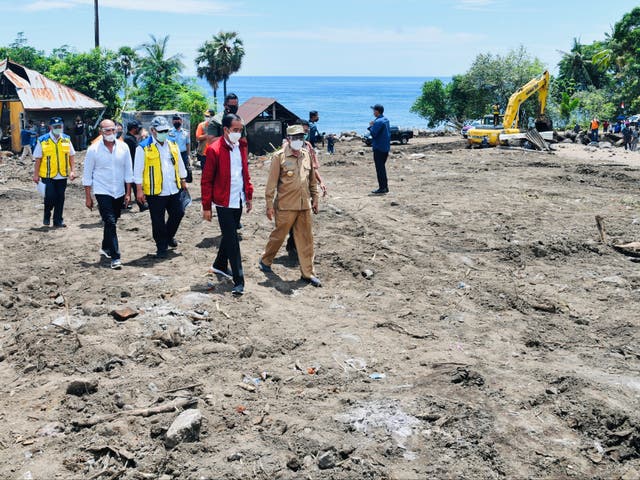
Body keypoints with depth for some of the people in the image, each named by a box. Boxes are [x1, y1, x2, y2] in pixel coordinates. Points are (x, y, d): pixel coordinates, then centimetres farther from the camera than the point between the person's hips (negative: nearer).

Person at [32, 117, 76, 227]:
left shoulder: (67, 139, 5)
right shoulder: (42, 140, -4)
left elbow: (71, 156, 9)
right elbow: (38, 158, 0)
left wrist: (72, 171, 1)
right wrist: (36, 174, -1)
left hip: (62, 175, 3)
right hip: (48, 175, -3)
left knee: (60, 198, 7)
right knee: (50, 197, -6)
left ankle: (58, 220, 18)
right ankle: (46, 216, 20)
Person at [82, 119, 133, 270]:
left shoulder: (123, 147, 0)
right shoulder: (93, 150, -7)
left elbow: (128, 171, 5)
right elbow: (87, 175, -2)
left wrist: (128, 193, 2)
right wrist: (88, 197, -3)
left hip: (119, 192, 4)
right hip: (102, 192, -4)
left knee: (112, 221, 17)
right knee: (110, 222, -12)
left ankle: (106, 248, 39)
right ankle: (115, 257, -13)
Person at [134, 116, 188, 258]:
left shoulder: (172, 145, 10)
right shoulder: (143, 148, -7)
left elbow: (179, 165, 20)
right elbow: (138, 170, -7)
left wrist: (183, 181, 20)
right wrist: (139, 189, -11)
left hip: (174, 190, 5)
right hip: (155, 192, -5)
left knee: (178, 213, 13)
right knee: (158, 221, 3)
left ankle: (169, 236, 38)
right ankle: (162, 248, 16)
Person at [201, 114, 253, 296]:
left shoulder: (241, 146, 6)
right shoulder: (214, 150, -14)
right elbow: (206, 180, -11)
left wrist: (249, 195, 15)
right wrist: (206, 207, -10)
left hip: (238, 200, 7)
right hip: (224, 202, -6)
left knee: (229, 235, 19)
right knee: (232, 240, -6)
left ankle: (220, 265, 39)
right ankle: (239, 281, -3)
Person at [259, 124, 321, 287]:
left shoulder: (306, 154, 8)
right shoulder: (279, 156, -8)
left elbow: (312, 179, 18)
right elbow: (271, 183, -8)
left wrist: (314, 198, 18)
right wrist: (269, 205, -9)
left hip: (305, 205, 5)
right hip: (285, 206, -5)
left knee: (306, 239, 7)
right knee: (278, 235, 8)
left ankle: (308, 273, 15)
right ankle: (265, 261, 32)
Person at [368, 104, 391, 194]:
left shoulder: (378, 122, -18)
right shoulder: (386, 120, 11)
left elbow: (373, 133, -20)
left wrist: (371, 126, -5)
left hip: (379, 148, -9)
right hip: (386, 148, 9)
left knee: (379, 168, -5)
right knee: (382, 167, 16)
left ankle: (382, 188, -4)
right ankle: (385, 187, 19)